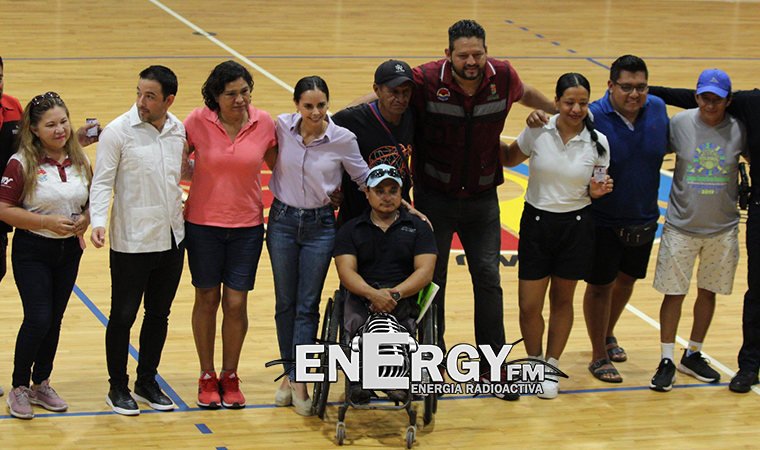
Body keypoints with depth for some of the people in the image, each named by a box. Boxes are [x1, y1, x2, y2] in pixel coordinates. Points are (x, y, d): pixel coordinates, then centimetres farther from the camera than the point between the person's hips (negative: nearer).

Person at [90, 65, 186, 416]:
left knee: (158, 315, 14)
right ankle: (118, 388, 16)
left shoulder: (179, 131, 4)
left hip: (172, 239, 5)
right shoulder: (118, 131, -11)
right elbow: (102, 182, -11)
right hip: (131, 242, -5)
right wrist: (98, 222, -23)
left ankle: (147, 382, 27)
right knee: (123, 316, 2)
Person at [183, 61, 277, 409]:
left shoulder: (263, 123, -4)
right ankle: (207, 377, 24)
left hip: (247, 226, 1)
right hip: (203, 223, -1)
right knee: (207, 299, 10)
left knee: (236, 303, 1)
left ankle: (230, 377, 20)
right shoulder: (198, 122, -10)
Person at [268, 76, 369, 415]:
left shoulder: (343, 139, -11)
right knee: (285, 303, 9)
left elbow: (367, 179, 0)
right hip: (282, 221, 2)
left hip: (320, 225, -2)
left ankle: (299, 381, 2)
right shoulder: (282, 127, -7)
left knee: (307, 305, 0)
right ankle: (290, 373, 20)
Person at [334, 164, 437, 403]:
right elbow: (346, 271, 2)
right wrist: (372, 293, -19)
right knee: (355, 319, -37)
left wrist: (395, 293, -15)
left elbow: (425, 272, 4)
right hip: (362, 297, 1)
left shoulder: (418, 228, 17)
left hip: (405, 297, -1)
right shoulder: (351, 229, 18)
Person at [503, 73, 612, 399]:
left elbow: (595, 189, 7)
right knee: (529, 306, -1)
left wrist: (596, 192, -15)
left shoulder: (597, 142, -5)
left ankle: (551, 367, 28)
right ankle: (534, 362, 25)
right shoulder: (537, 132, -8)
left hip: (576, 225, 0)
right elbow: (509, 159, 9)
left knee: (562, 300, 12)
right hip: (537, 222, 0)